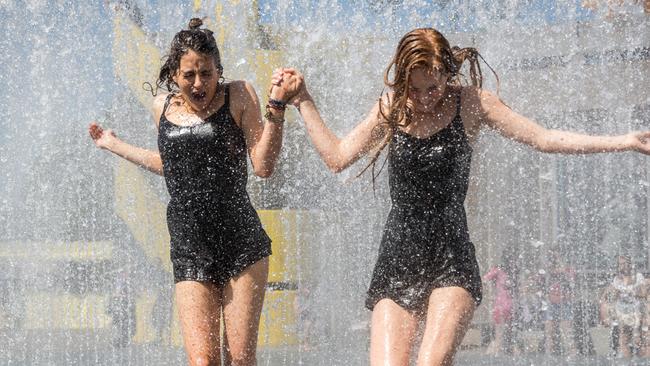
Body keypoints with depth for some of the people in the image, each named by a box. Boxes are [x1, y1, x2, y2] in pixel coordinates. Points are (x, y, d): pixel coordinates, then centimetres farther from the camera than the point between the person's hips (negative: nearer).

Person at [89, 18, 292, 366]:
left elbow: (263, 166, -5)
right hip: (189, 250, 2)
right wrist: (115, 146, 36)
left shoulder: (238, 96, 1)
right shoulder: (163, 106, 12)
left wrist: (275, 106, -13)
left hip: (242, 245, -2)